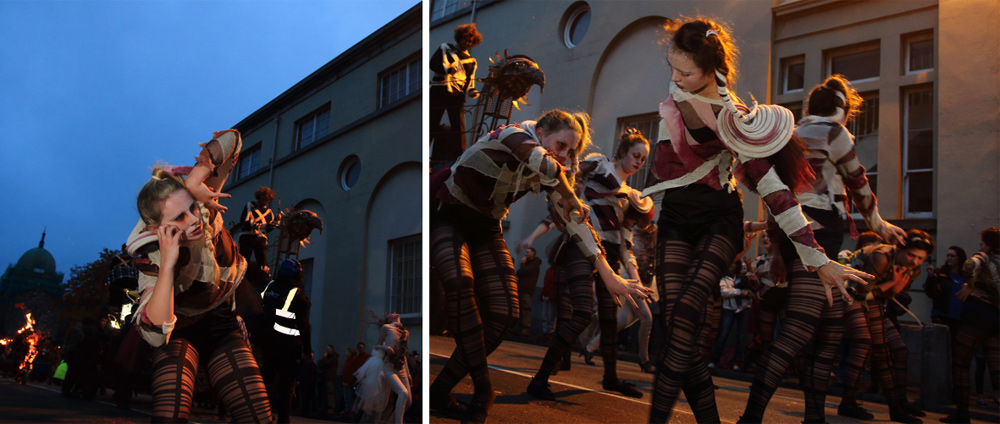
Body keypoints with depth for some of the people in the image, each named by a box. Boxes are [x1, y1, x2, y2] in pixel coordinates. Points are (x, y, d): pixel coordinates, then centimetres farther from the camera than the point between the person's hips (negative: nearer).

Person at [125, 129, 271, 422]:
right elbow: (155, 334, -38)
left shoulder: (203, 205, -19)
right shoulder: (152, 258, -27)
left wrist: (194, 182, -34)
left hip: (221, 321, 3)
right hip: (180, 330, -3)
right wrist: (167, 265, -46)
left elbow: (230, 139, -21)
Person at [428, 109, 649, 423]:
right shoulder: (511, 136, -22)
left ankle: (440, 392, 0)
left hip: (484, 228, 7)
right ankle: (482, 388, -26)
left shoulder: (550, 175, -2)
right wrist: (571, 197, -23)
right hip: (445, 216, -7)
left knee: (503, 315, -8)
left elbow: (574, 219, -4)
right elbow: (544, 164, -41)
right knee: (460, 281, -35)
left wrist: (608, 274, -10)